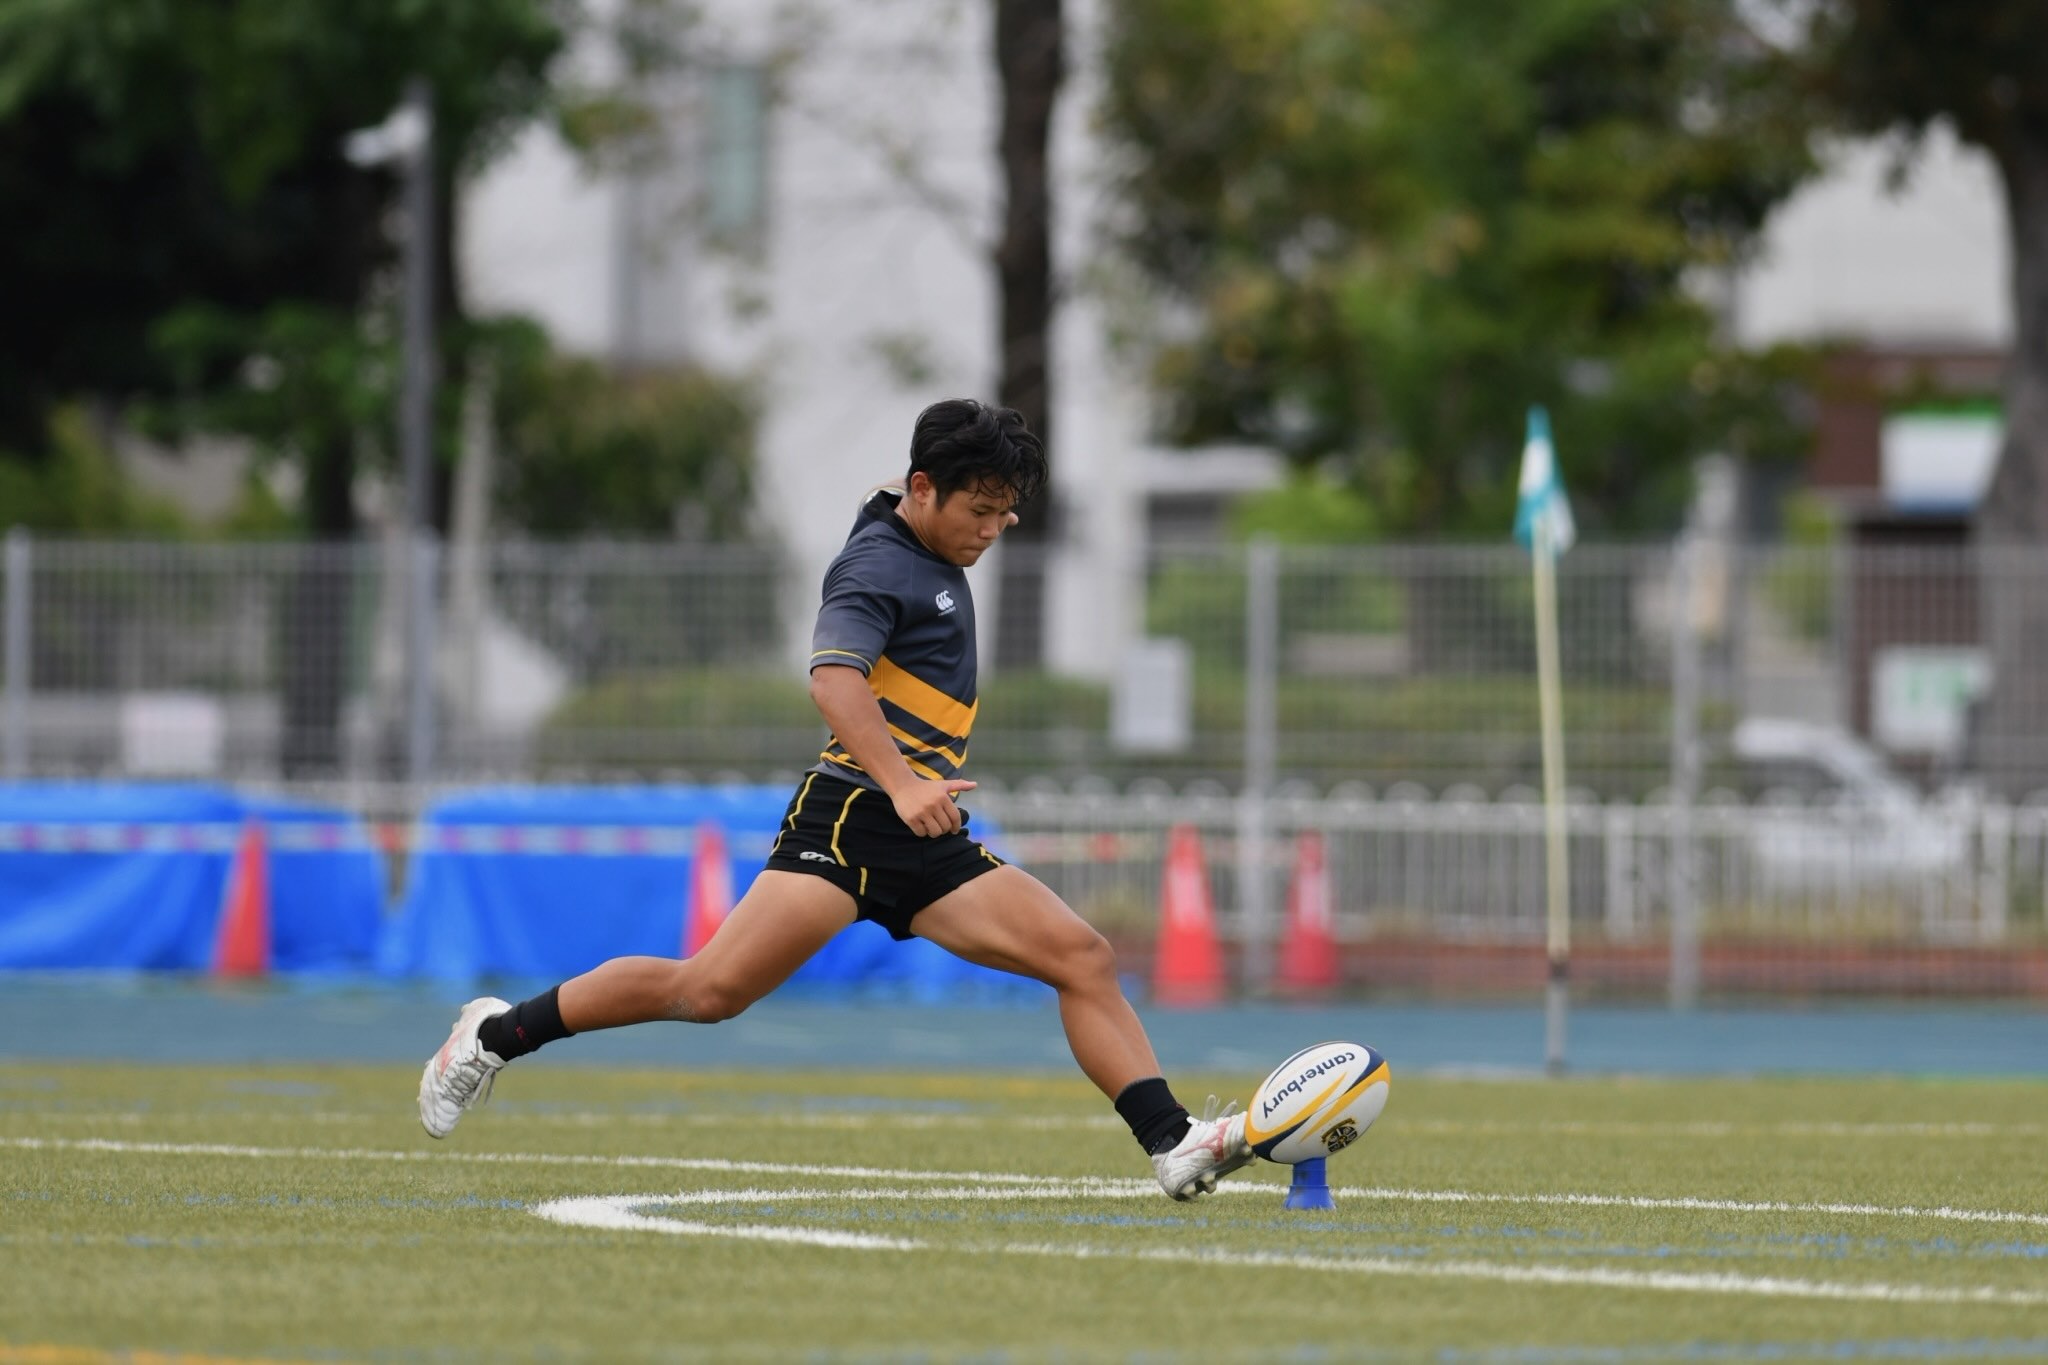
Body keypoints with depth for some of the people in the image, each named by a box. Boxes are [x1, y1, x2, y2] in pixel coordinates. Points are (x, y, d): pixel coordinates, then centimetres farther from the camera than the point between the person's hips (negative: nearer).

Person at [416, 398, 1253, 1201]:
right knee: (713, 989, -15)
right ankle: (500, 1034, 0)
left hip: (931, 847, 9)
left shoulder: (932, 559, 18)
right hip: (847, 824, -9)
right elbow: (834, 678, -28)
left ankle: (1173, 1147, -11)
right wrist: (903, 786, -40)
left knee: (1085, 960, -6)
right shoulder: (879, 564, -10)